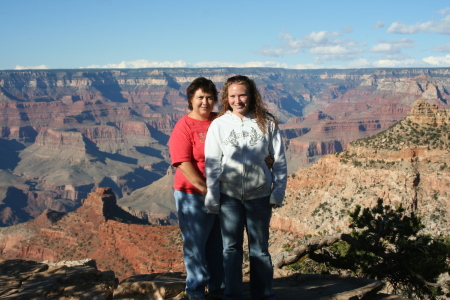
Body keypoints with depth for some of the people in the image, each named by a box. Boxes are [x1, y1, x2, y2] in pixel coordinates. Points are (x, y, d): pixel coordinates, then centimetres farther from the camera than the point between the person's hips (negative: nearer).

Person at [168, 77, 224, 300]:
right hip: (193, 196, -4)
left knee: (219, 243, 15)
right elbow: (183, 163, -15)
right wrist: (205, 189, -19)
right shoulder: (184, 127, -9)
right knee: (195, 243, 8)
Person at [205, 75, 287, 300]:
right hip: (229, 196, 0)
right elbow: (212, 165, 0)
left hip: (259, 195, 0)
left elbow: (279, 161, 1)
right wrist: (212, 198, -1)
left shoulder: (267, 123, -3)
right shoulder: (218, 125, -3)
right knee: (231, 247, 9)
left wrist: (278, 193, -2)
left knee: (260, 248, 10)